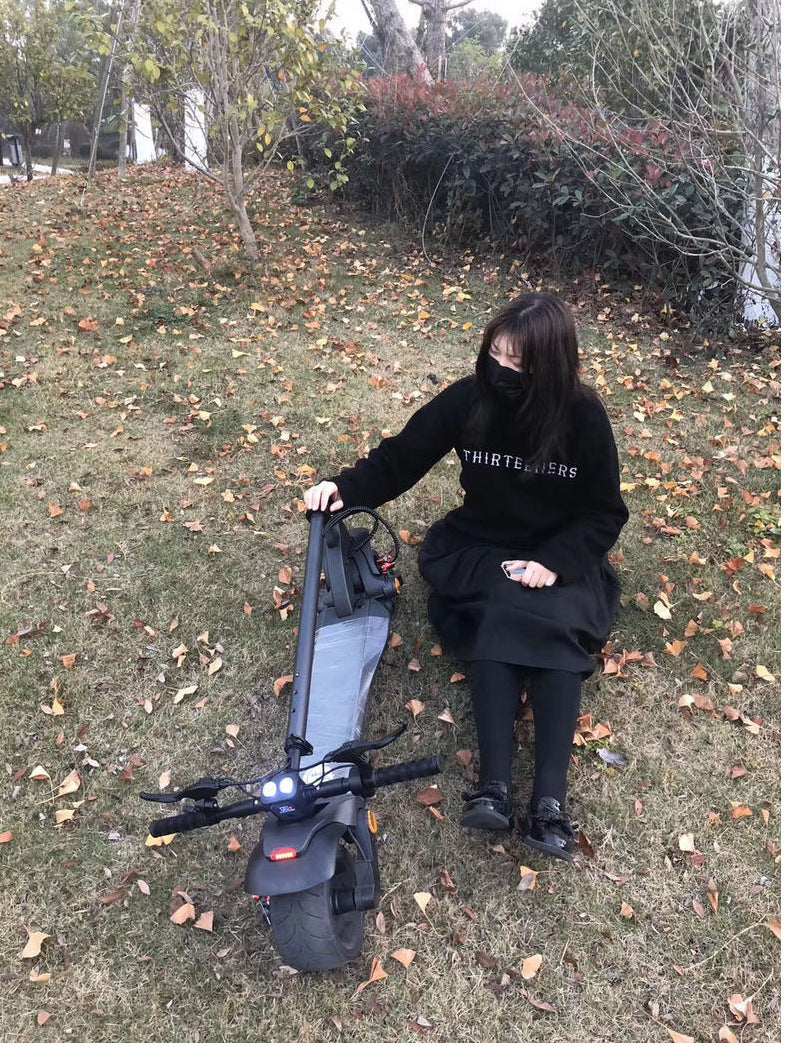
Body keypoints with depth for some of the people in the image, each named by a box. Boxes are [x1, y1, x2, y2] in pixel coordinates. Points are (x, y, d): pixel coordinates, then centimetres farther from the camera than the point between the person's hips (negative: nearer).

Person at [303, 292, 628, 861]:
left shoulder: (583, 415, -12)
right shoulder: (468, 399, -9)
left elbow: (605, 514, -5)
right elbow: (399, 459, -1)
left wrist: (554, 561, -20)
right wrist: (345, 488, -18)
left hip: (560, 558, 0)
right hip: (479, 552, 1)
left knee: (555, 623, -30)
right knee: (500, 615, -30)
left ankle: (551, 799, -34)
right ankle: (494, 787, -34)